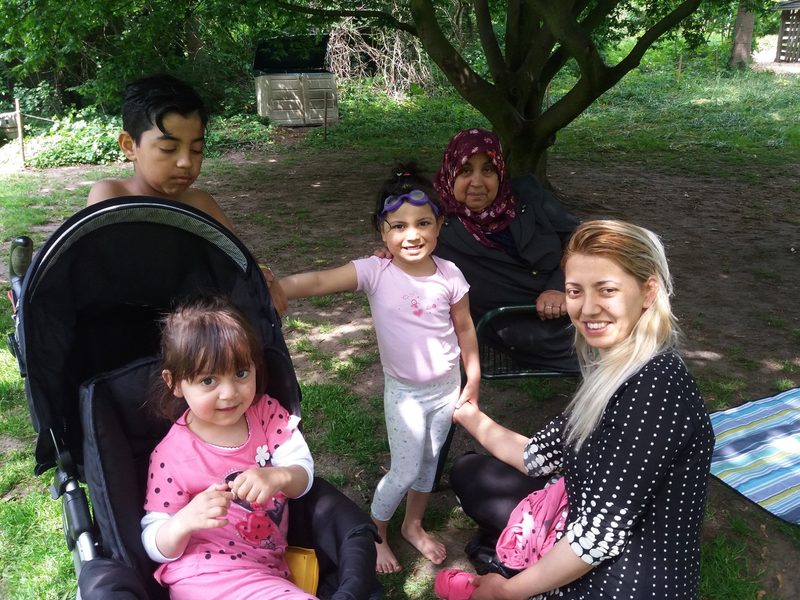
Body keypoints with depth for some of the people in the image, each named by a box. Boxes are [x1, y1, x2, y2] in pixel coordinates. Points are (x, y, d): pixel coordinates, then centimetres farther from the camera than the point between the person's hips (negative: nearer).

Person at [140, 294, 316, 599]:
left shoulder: (267, 412, -1)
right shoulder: (171, 456, -11)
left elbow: (304, 474, -4)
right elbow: (156, 548, -7)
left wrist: (279, 476, -27)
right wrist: (184, 521, -29)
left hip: (269, 569, 6)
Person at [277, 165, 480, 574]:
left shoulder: (450, 275, -11)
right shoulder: (375, 272, -19)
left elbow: (465, 329, 1)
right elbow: (318, 282, -33)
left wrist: (473, 382, 5)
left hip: (448, 386, 3)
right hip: (404, 391, -3)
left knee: (429, 462, 19)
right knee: (405, 470, 5)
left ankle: (413, 525, 44)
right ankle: (375, 534, 32)